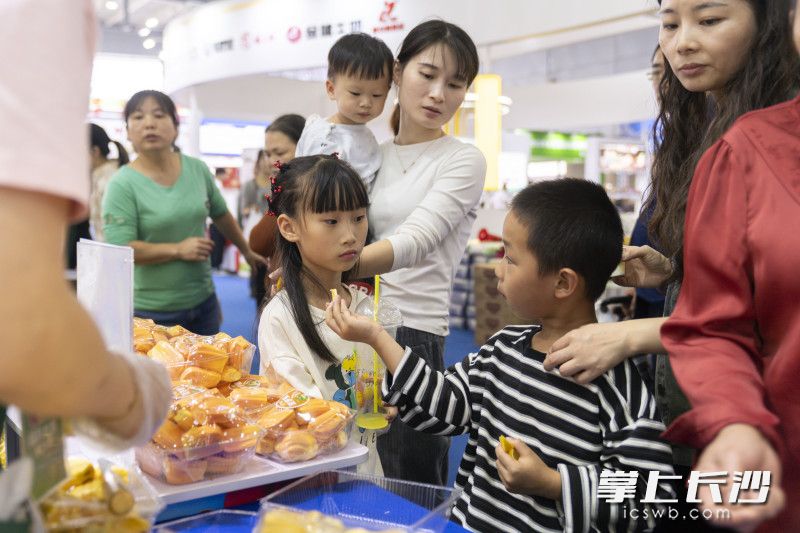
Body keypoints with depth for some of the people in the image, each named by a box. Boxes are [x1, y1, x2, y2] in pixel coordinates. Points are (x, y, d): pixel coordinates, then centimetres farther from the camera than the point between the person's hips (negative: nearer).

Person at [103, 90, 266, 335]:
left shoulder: (197, 169, 2)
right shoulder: (122, 184, -12)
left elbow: (221, 214, 16)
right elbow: (118, 249, -18)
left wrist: (247, 251, 25)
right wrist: (178, 250, -17)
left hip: (204, 301, 4)